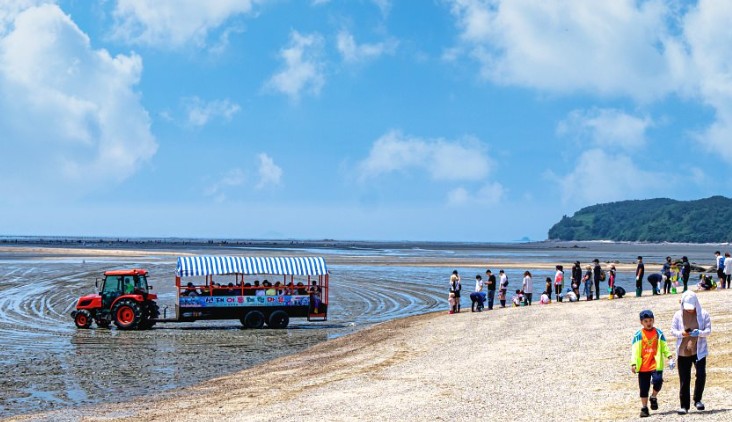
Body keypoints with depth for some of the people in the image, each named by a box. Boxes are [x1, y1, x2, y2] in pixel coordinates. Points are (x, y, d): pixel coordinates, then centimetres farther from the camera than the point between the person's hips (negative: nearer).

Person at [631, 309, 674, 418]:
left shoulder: (658, 333, 7)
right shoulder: (638, 335, 0)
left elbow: (664, 347, 12)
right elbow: (634, 350, -3)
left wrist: (669, 356, -2)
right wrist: (633, 363, -11)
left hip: (656, 364, 0)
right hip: (643, 366, 0)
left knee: (657, 381, -21)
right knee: (644, 388, 2)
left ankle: (654, 397, 8)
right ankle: (644, 408, 13)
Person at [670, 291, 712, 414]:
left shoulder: (703, 314, 0)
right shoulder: (678, 315, 2)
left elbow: (708, 330, -1)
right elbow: (673, 330, 4)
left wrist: (699, 333, -23)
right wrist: (681, 333, -18)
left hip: (699, 350, -1)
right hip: (683, 352, 1)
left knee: (701, 374, -17)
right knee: (684, 380, 2)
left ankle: (697, 399, 4)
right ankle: (684, 406, 11)